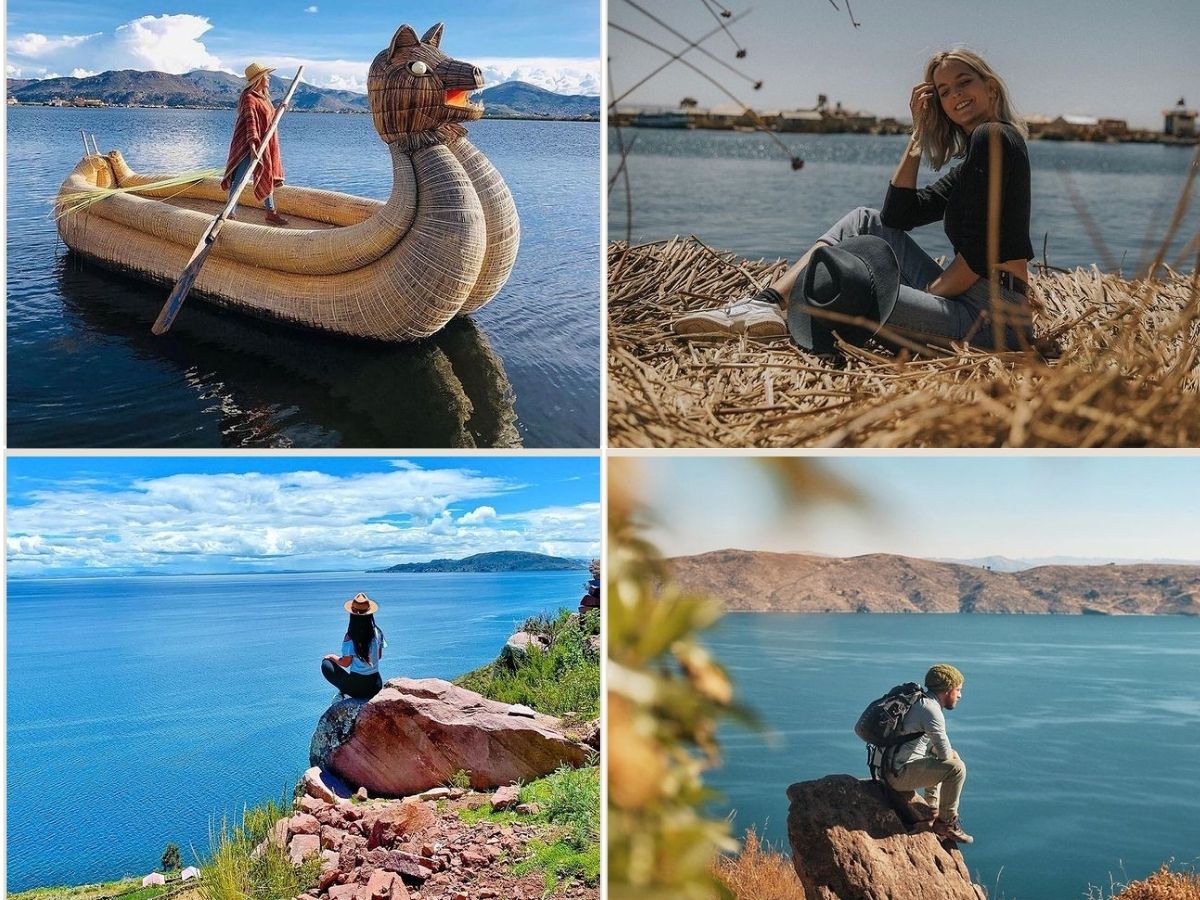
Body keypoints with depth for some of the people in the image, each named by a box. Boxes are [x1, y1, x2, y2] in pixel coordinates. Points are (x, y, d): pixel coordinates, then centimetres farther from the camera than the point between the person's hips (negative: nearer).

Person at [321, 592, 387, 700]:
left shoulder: (350, 637, -17)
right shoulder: (377, 632, -3)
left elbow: (345, 663, -11)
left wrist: (333, 657, 8)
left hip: (357, 686, -5)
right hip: (376, 686, 5)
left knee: (326, 664, 12)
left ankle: (346, 692, 2)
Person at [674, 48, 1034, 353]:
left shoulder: (992, 136, -8)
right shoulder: (968, 167, 20)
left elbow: (980, 246, -16)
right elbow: (898, 214, 14)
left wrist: (932, 294, -6)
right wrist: (919, 134, 13)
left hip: (991, 317, -9)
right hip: (964, 297, 9)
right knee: (865, 221, 13)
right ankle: (767, 303, 0)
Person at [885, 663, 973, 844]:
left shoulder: (919, 702, 15)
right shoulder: (931, 710, -17)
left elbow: (934, 745, 26)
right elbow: (945, 753, -17)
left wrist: (950, 753, 8)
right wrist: (951, 755, 6)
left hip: (893, 766, 11)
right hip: (900, 773, -11)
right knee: (956, 768, -20)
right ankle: (947, 822, -3)